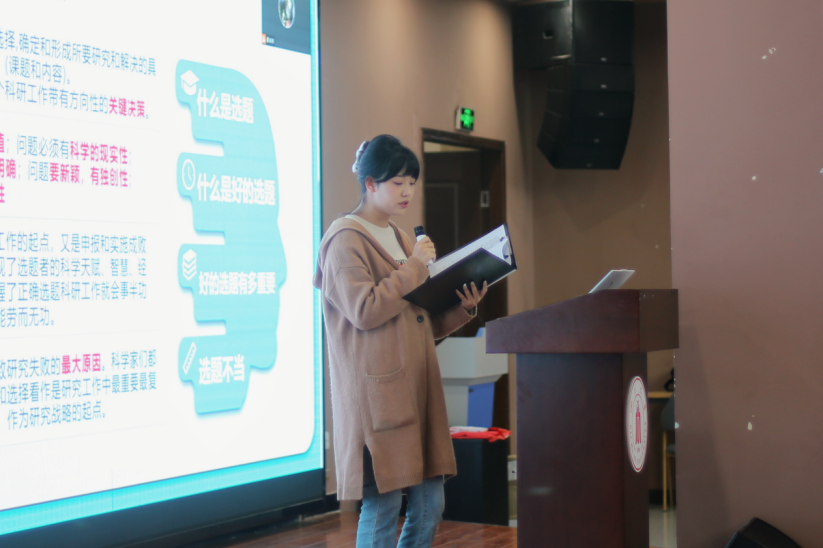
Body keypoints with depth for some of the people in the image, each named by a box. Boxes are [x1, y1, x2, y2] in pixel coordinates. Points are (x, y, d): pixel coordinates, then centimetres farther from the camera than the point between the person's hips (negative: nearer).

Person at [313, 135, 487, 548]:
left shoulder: (400, 240, 20)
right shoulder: (347, 240, -6)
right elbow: (364, 311, -18)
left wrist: (463, 310, 6)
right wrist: (414, 267, -13)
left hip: (416, 386, 9)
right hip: (378, 393, -8)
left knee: (430, 505, 8)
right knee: (383, 505, -6)